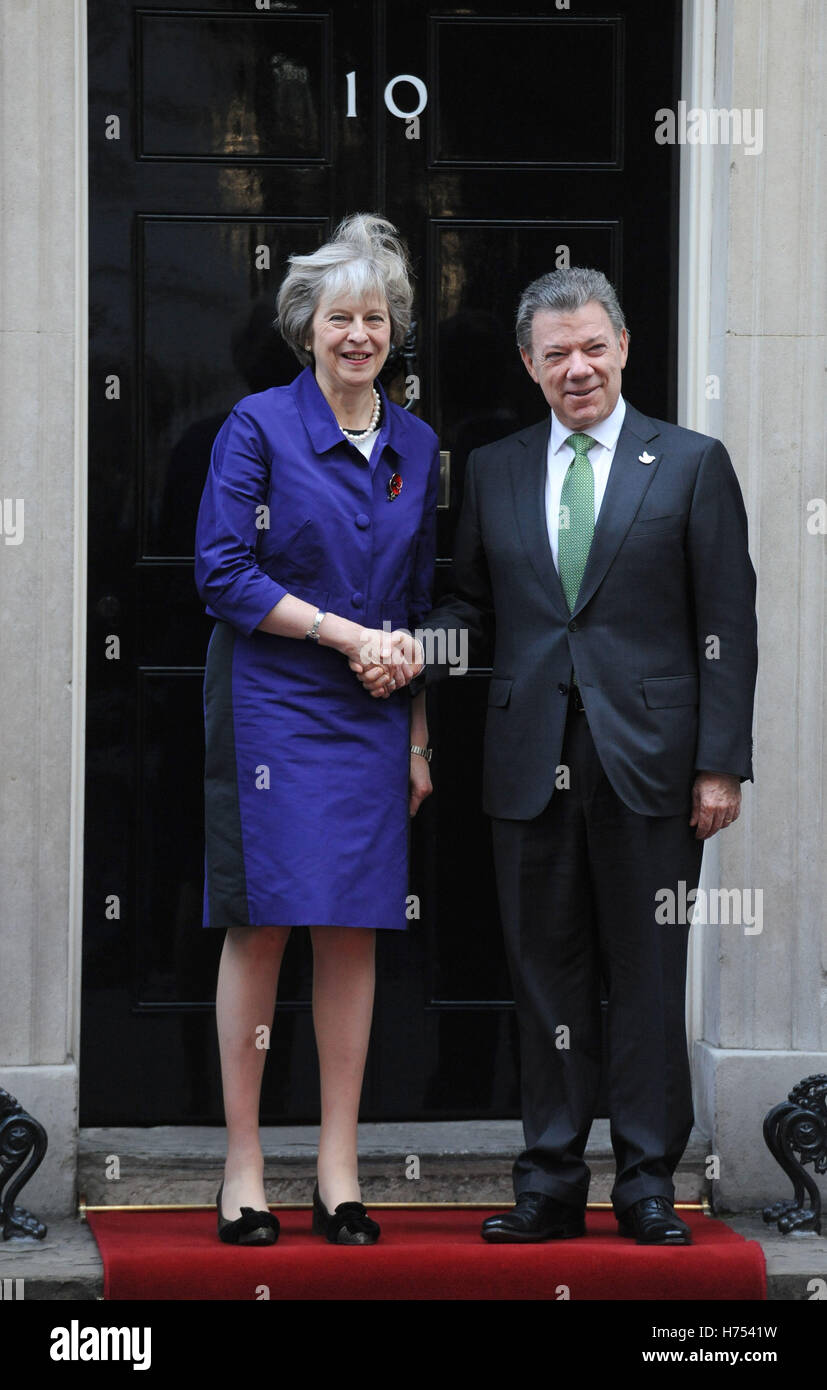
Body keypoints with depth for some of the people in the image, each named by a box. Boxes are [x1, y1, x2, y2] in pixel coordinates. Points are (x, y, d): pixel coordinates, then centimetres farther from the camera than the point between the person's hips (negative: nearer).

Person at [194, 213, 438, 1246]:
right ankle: (243, 1170, 2)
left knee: (354, 931, 2)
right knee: (262, 926, -4)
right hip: (270, 705, -4)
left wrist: (419, 737, 12)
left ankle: (339, 1173, 7)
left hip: (371, 719, 4)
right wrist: (348, 632, -12)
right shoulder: (259, 426, -4)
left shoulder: (414, 446, 11)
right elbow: (222, 573, -9)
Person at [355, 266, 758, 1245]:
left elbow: (725, 624, 0)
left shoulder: (691, 465, 3)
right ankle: (551, 1182, 12)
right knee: (544, 973, 6)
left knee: (647, 975, 1)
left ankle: (647, 1183, 8)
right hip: (531, 761, 3)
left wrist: (720, 763, -7)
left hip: (647, 760, -3)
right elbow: (475, 609, 16)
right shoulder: (494, 470, 13)